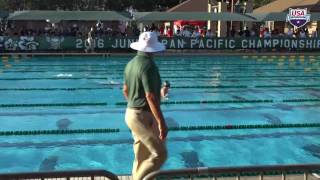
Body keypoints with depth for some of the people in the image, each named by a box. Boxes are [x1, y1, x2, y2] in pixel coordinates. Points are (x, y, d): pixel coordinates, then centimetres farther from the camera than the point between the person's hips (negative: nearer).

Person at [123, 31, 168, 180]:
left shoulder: (131, 63, 9)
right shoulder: (148, 65, -19)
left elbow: (125, 90, 18)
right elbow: (151, 97, -25)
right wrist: (161, 122, -24)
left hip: (131, 113, 10)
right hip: (144, 116, -10)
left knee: (141, 157, 17)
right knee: (159, 154, -3)